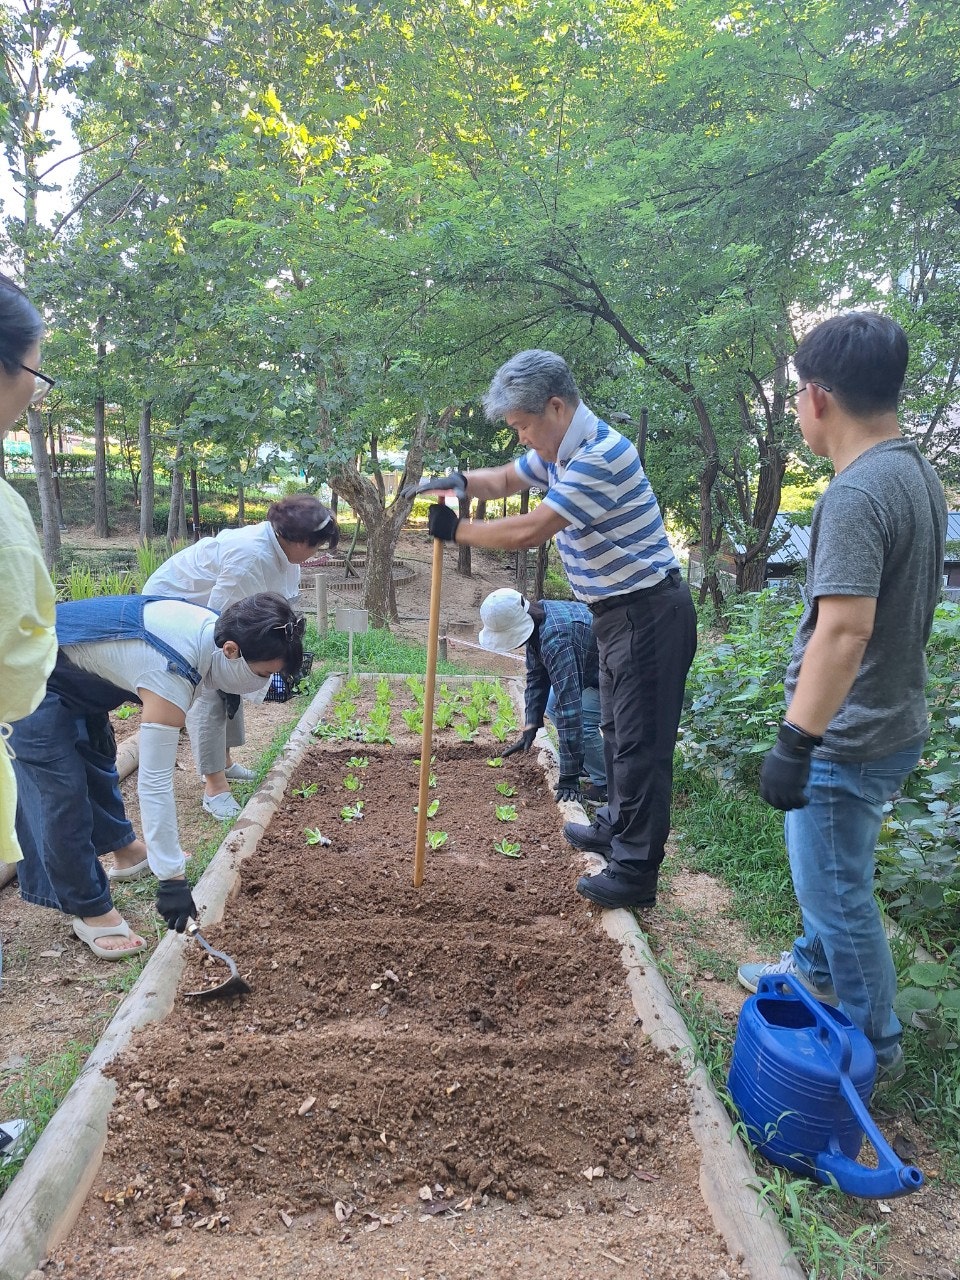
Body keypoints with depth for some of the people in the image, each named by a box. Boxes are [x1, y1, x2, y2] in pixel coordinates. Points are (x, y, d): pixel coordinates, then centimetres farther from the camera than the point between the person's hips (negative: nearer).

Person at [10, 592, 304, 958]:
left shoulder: (214, 628, -13)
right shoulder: (171, 677, -36)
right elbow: (154, 783, -34)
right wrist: (171, 878, -31)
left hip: (74, 672, 10)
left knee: (98, 763, 24)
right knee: (62, 795, -8)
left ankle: (123, 850, 44)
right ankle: (90, 911, 5)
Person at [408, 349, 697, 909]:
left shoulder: (600, 456, -25)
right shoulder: (559, 451, 8)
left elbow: (528, 531, -27)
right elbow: (504, 479, 22)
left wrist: (457, 530, -13)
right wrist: (460, 482, 0)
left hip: (649, 611, -10)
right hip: (619, 611, 10)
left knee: (640, 740, -5)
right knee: (618, 729, 22)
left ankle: (636, 872, 4)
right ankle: (617, 826, 39)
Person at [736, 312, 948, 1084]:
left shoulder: (856, 494, -25)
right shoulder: (920, 474, 6)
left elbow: (844, 629, -32)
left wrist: (795, 740, -29)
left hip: (849, 739, -9)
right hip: (894, 720, 10)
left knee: (837, 889, 8)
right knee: (825, 864, 27)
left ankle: (874, 1043, 26)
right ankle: (816, 968, 48)